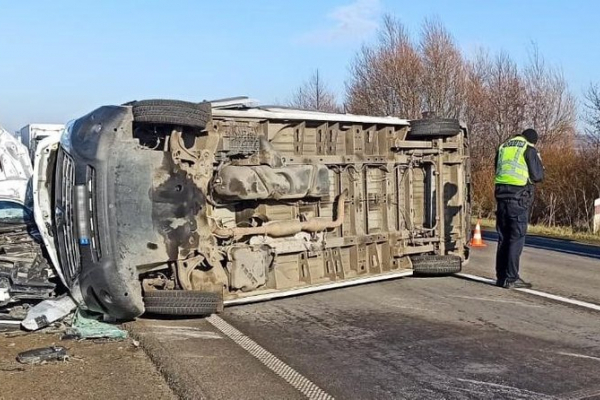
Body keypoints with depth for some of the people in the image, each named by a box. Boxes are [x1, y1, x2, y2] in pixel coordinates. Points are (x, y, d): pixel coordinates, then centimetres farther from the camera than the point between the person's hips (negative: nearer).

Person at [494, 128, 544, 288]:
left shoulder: (503, 147, 17)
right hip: (519, 198, -6)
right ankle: (511, 278, -4)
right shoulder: (529, 149, -2)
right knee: (517, 238, -3)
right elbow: (537, 176, -3)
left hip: (501, 195, 6)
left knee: (503, 238, 11)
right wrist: (539, 162, 14)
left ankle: (501, 276, 14)